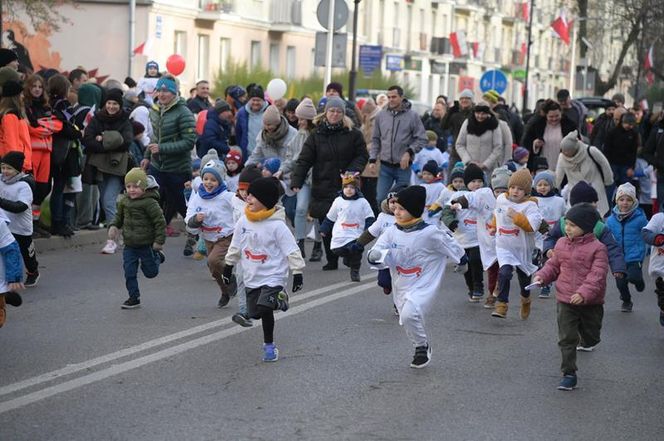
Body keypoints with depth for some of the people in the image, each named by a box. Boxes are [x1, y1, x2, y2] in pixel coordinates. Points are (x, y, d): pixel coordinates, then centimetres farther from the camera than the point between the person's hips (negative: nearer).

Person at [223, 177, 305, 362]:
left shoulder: (277, 225, -16)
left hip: (273, 276, -6)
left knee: (264, 308, -22)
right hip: (251, 277, 6)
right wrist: (229, 265, 19)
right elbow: (235, 246, 14)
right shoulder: (243, 221, 0)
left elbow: (292, 250, -12)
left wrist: (297, 273, -13)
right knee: (254, 312, 9)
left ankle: (269, 345, -1)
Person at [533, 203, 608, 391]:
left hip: (590, 303, -2)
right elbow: (553, 266, 14)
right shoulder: (561, 244, 3)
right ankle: (569, 374, -1)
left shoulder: (597, 248, -13)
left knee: (590, 332, 18)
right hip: (565, 300, 3)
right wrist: (542, 276, -5)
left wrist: (584, 293, -31)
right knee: (566, 338, -5)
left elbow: (597, 275, -20)